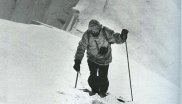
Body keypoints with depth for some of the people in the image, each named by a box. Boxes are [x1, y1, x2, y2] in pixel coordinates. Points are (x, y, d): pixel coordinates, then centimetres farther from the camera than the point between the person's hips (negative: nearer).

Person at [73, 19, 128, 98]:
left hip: (104, 60, -1)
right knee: (92, 76, 0)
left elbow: (115, 38, -11)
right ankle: (94, 89, 31)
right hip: (92, 59, 1)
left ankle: (103, 91, 34)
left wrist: (122, 37, -35)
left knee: (103, 77, 4)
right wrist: (77, 61, -21)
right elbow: (81, 48, -14)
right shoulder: (87, 35, -18)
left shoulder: (106, 32, -20)